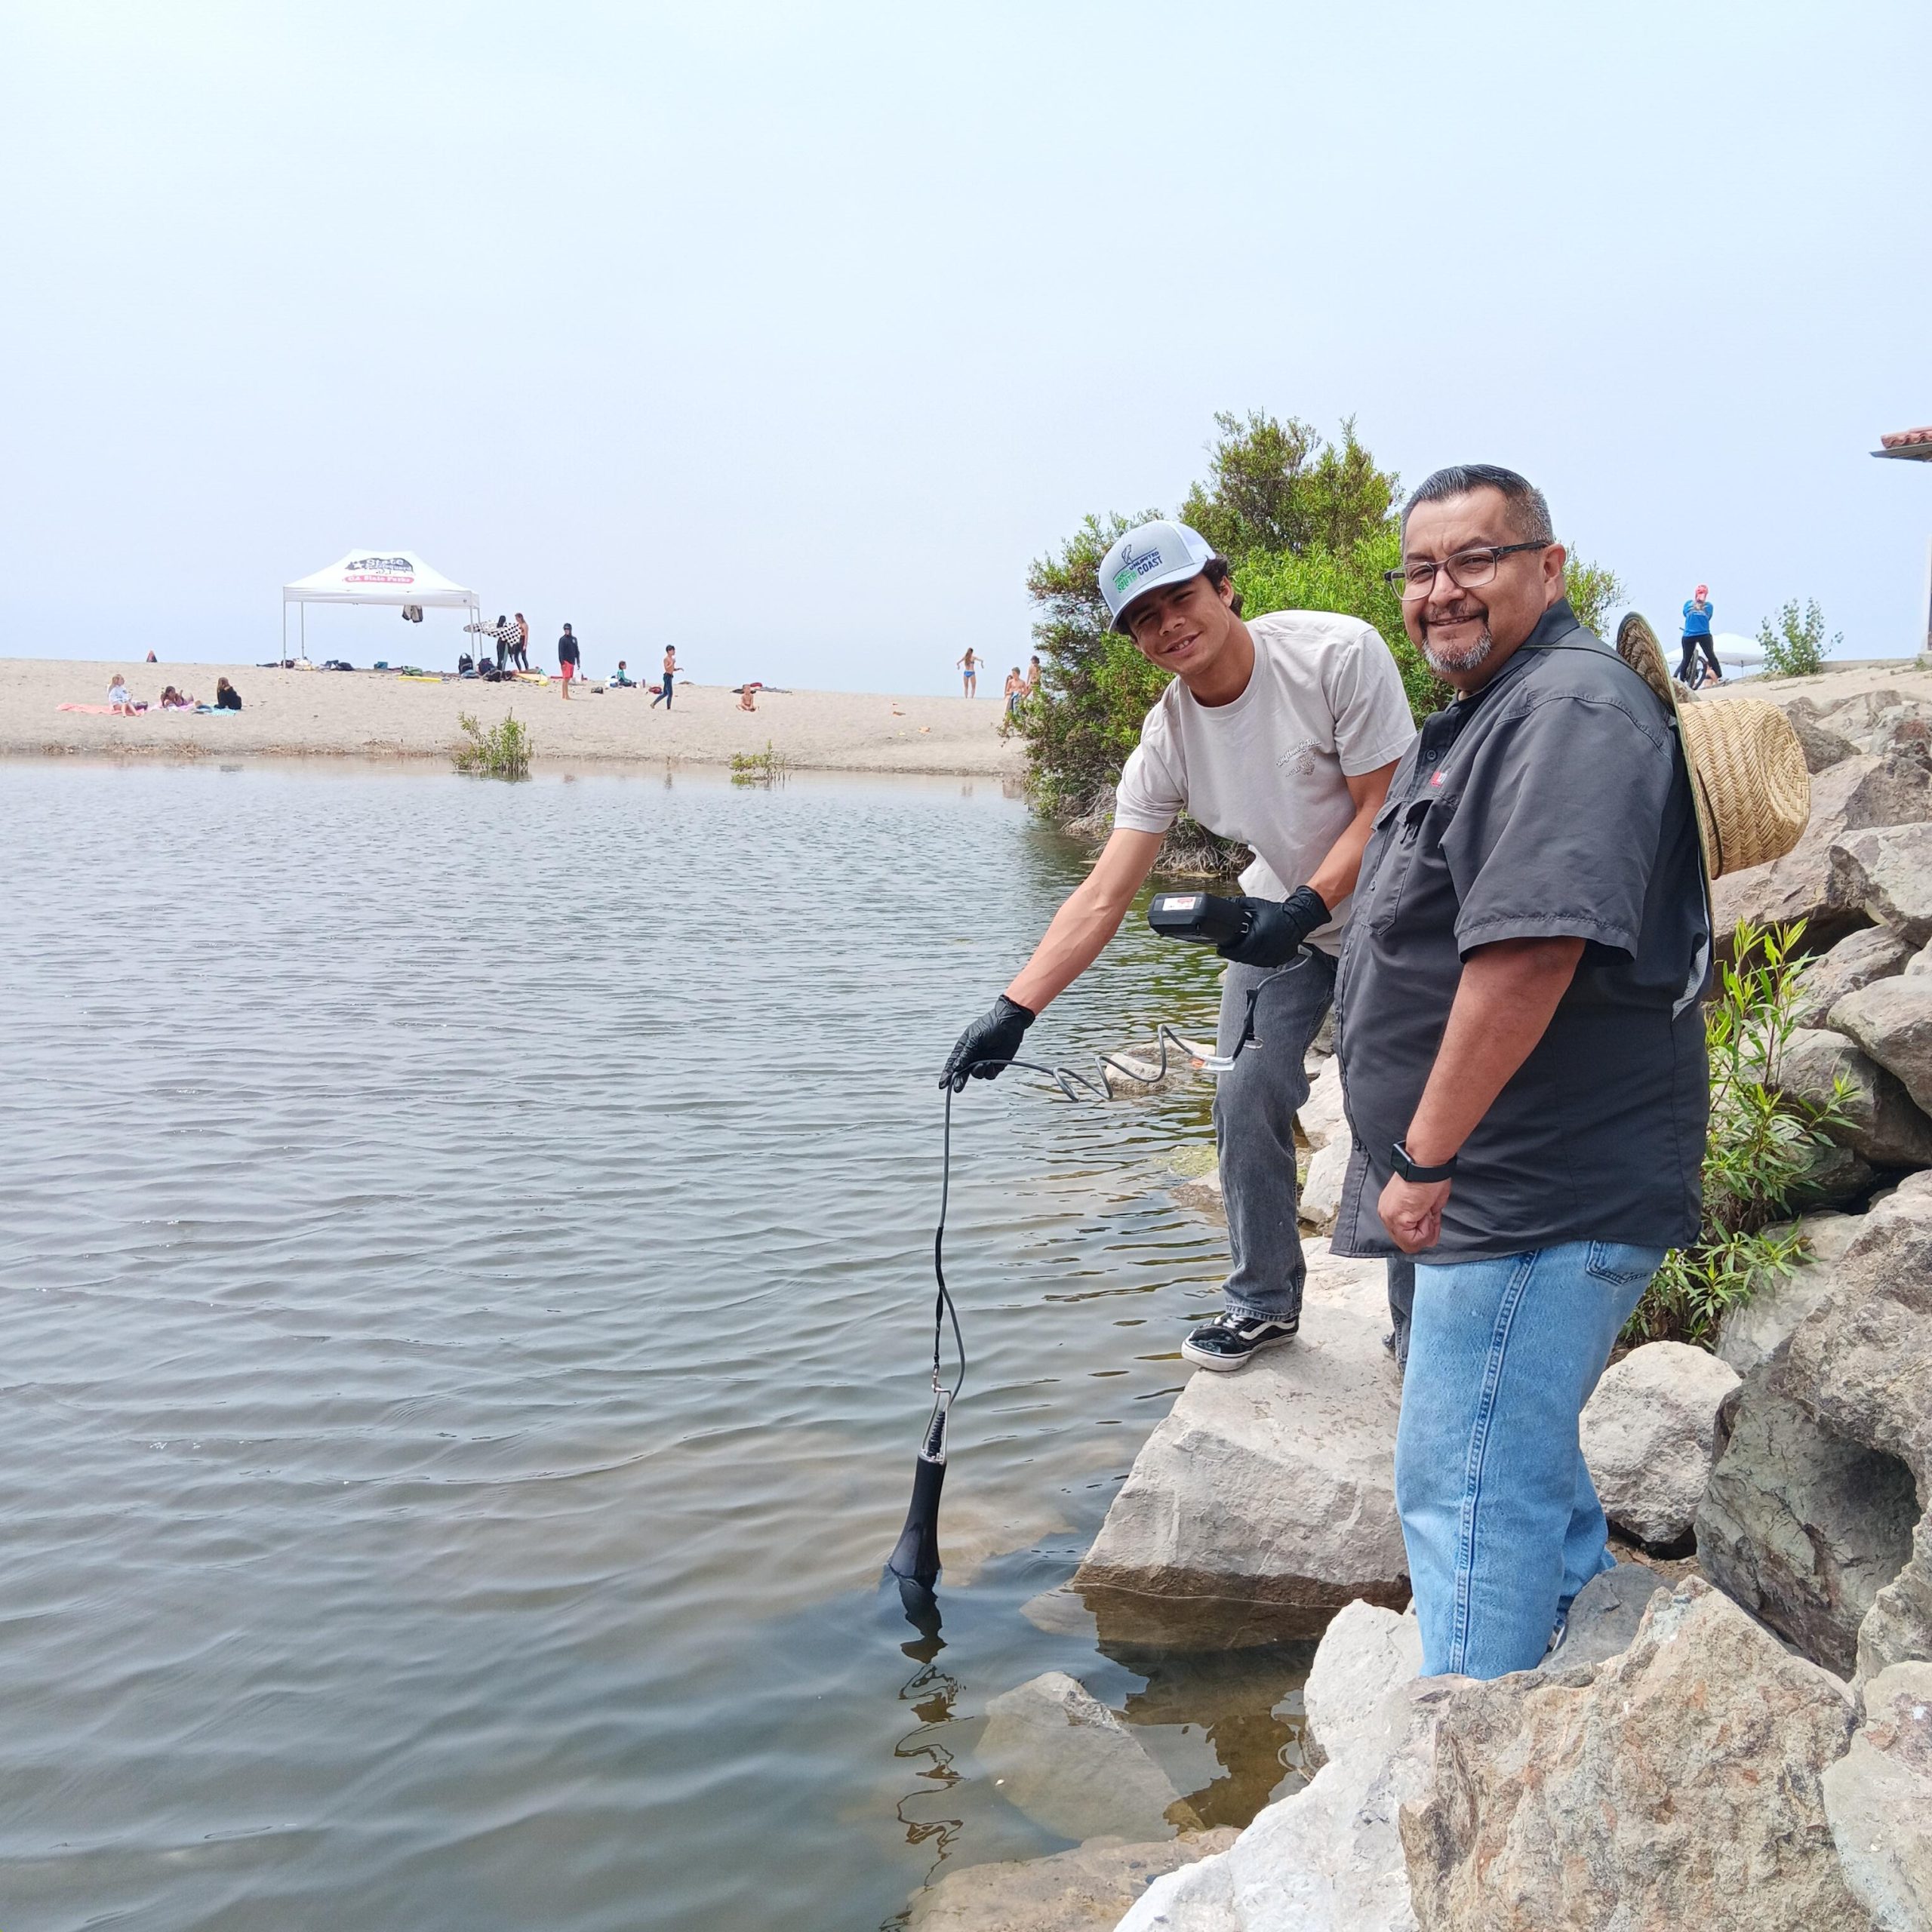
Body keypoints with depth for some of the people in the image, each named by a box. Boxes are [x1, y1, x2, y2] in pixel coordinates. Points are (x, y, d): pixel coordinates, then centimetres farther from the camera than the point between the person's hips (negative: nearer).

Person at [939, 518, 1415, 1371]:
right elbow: (1102, 898, -18)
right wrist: (1014, 1008, -27)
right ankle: (1263, 1302, 20)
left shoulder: (1339, 652, -27)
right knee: (1245, 1097, 0)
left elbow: (1384, 809, -22)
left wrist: (1304, 909, -32)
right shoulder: (1167, 739, -15)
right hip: (1280, 915, 4)